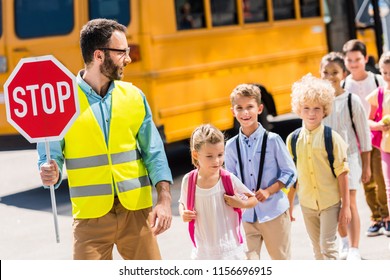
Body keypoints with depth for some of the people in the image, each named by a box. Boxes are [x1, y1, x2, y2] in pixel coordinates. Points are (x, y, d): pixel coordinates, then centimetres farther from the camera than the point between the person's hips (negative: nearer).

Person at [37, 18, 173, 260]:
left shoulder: (133, 96, 5)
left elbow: (154, 153, 5)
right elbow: (50, 157, -1)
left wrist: (164, 200, -7)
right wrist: (51, 174, -24)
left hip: (137, 211, 3)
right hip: (91, 216, -3)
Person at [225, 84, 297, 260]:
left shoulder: (272, 140, -6)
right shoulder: (231, 146, 1)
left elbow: (290, 173, -2)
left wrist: (268, 191, -14)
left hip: (274, 211, -2)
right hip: (246, 214, 2)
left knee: (281, 260, 12)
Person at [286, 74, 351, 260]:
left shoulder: (332, 138, -9)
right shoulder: (292, 139, 0)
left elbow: (342, 173, -7)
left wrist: (345, 206, -7)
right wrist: (288, 205, 9)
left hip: (330, 202, -3)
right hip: (307, 203, 3)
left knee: (328, 246, -6)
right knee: (318, 249, 13)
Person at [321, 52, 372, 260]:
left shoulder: (351, 101, -8)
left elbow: (364, 134, -2)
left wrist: (366, 165, 0)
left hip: (349, 157, -3)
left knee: (350, 203, -8)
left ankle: (354, 251, -7)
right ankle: (344, 243, 30)